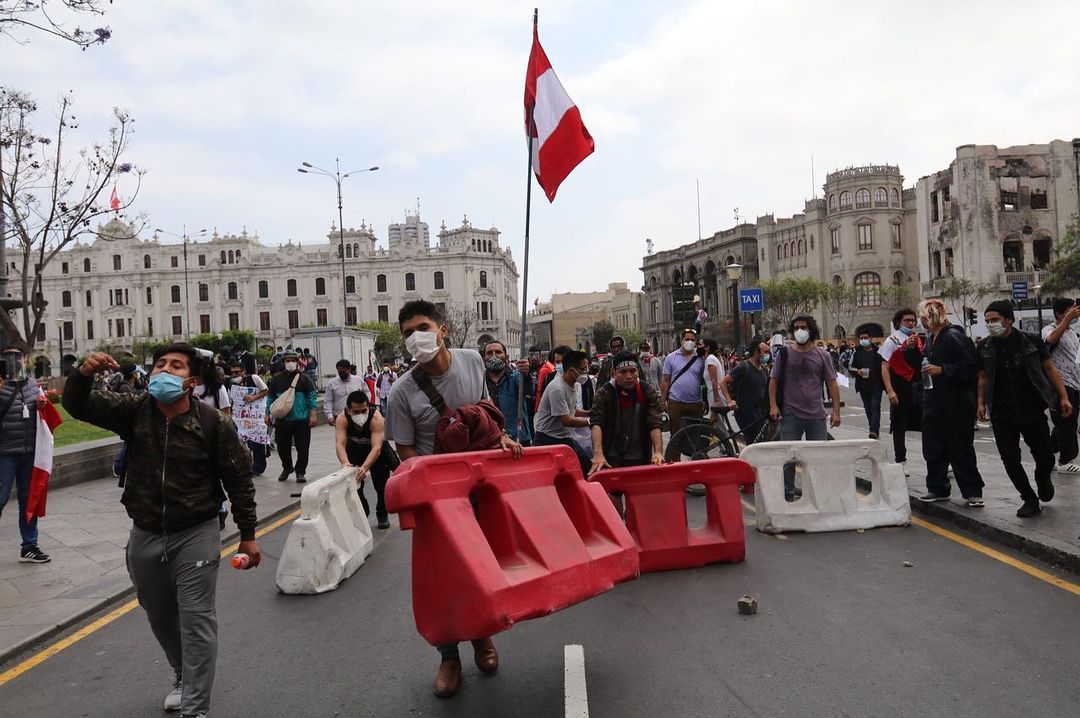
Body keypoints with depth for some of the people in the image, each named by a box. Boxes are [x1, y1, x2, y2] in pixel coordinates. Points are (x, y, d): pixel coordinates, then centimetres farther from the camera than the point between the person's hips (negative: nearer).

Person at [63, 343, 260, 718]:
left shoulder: (214, 423, -15)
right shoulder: (134, 411, -5)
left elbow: (238, 479, -9)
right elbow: (77, 405, -9)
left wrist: (248, 535, -7)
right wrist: (83, 373, -32)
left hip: (196, 536, -5)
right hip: (145, 536, 5)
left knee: (196, 621, -2)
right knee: (159, 617, 22)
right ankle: (183, 677, 47)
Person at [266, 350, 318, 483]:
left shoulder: (304, 378, 1)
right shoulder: (277, 378, 8)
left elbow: (312, 397, -2)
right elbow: (270, 397, 14)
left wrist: (313, 414, -9)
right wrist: (268, 414, 10)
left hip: (302, 420, -2)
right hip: (282, 420, 2)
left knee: (303, 447, 0)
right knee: (282, 447, 10)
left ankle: (300, 471, 14)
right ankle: (287, 467, 34)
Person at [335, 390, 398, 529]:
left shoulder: (376, 418, -37)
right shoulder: (342, 418, -31)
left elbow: (376, 447, -44)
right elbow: (339, 443, -40)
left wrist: (364, 467, -60)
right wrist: (345, 463, -60)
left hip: (376, 450, -2)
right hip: (354, 449, 2)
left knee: (382, 481, -10)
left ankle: (382, 515, 14)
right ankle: (362, 512, 17)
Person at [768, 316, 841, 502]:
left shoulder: (822, 355, 6)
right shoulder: (784, 354, 4)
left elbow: (832, 383, 6)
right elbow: (774, 381, 6)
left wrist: (836, 411, -1)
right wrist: (773, 405, -5)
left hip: (816, 416, 1)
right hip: (790, 415, -1)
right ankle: (787, 497, 10)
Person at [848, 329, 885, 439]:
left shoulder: (878, 352, 1)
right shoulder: (857, 353, 7)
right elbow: (850, 367, 11)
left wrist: (885, 383, -6)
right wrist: (857, 371, -11)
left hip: (876, 385, -3)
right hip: (863, 386, 3)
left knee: (875, 406, -11)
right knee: (868, 408, 10)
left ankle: (874, 431, -18)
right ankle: (875, 429, 21)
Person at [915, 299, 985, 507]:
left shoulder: (954, 337, -14)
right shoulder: (931, 340, 13)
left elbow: (971, 365, -20)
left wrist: (942, 370, -23)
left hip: (956, 403, -9)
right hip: (934, 402, 9)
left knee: (961, 449, 0)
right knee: (933, 447, 11)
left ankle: (973, 492, 10)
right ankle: (937, 488, 21)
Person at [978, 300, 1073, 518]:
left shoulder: (1032, 341, -4)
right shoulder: (986, 348, 2)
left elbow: (1050, 369, 1)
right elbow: (983, 378, 9)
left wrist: (1063, 397, -4)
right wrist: (981, 403, -2)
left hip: (1032, 410, -1)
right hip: (1002, 414, 2)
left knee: (1045, 457, 1)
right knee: (1010, 459, -1)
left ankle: (1043, 479, 36)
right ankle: (1030, 500, 16)